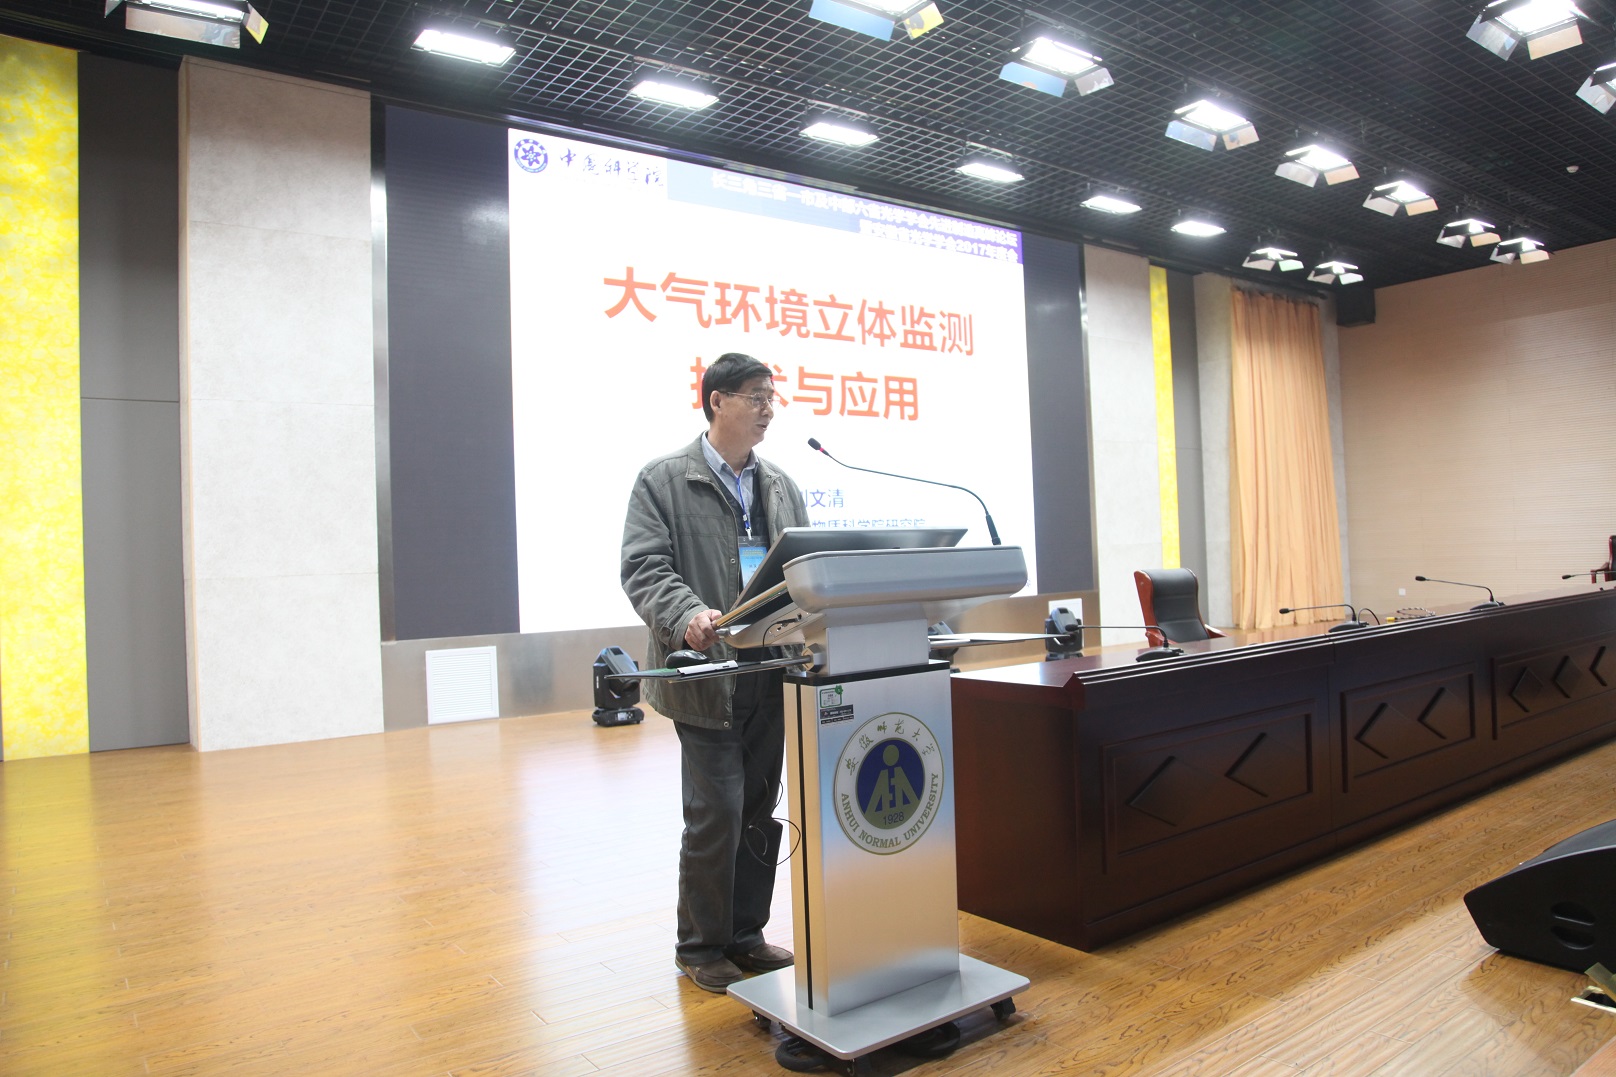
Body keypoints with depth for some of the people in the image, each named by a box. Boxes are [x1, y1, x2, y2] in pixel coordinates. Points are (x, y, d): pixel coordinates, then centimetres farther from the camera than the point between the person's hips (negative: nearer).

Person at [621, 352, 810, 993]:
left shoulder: (781, 487, 15)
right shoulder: (663, 480, -2)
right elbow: (644, 569, -11)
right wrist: (688, 616, -30)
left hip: (771, 674, 6)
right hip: (707, 674, -5)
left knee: (760, 814, 12)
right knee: (716, 814, -3)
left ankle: (745, 935, 28)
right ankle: (700, 946, 17)